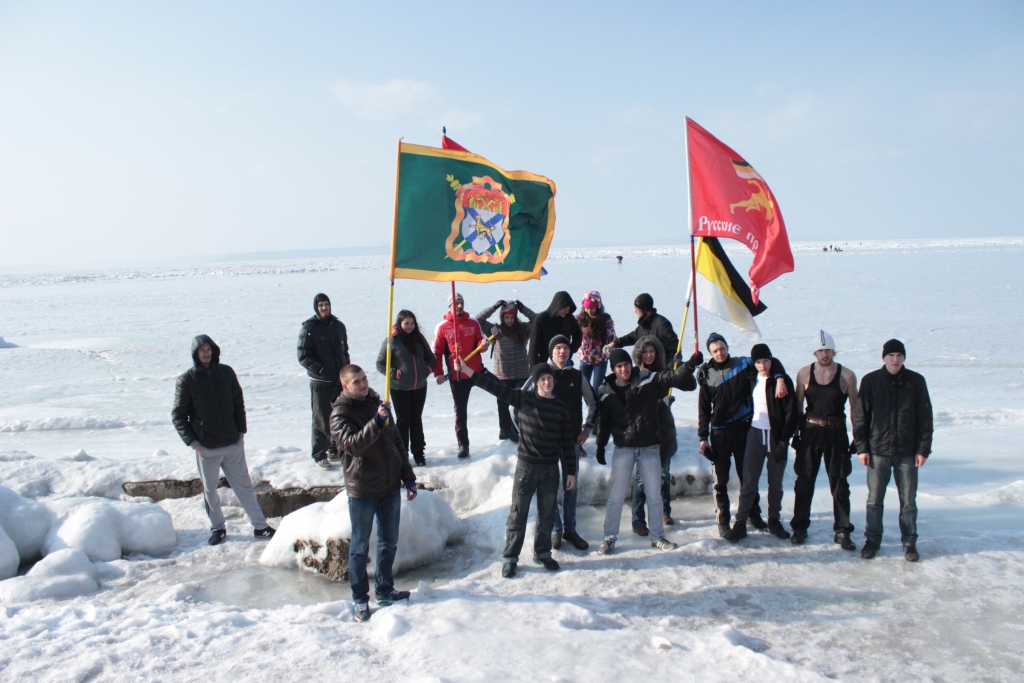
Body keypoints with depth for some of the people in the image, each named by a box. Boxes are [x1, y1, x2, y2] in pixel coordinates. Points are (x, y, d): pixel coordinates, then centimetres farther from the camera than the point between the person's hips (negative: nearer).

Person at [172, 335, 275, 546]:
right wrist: (192, 441, -9)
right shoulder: (186, 380, -6)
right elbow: (178, 415, -2)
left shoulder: (226, 372, 0)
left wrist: (241, 432, 3)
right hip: (206, 449, -1)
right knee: (210, 489, 11)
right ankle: (217, 528, 27)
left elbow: (238, 403, 8)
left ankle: (260, 526, 13)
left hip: (233, 444, 2)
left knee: (244, 484, 7)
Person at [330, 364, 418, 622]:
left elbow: (397, 442, 13)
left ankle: (384, 590, 31)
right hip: (361, 491, -5)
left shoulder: (379, 404, 7)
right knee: (360, 547, 7)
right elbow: (353, 445, -28)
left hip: (390, 487, 5)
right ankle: (360, 599, 19)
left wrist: (409, 477, 11)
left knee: (389, 543, 16)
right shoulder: (340, 413, -10)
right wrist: (376, 422, -40)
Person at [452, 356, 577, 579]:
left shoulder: (561, 408, 3)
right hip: (526, 465, -2)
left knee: (547, 514, 12)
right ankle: (510, 558, 12)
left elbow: (567, 442, 7)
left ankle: (542, 553, 30)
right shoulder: (524, 399, -4)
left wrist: (570, 471, 6)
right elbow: (496, 387, -11)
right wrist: (467, 371, -19)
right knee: (518, 513, 2)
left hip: (550, 468, 2)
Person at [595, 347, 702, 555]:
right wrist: (600, 446, 5)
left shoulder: (647, 379, -7)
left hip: (649, 448, 0)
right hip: (623, 450, 0)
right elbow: (604, 421, 7)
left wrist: (689, 366, -35)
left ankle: (657, 537, 27)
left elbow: (672, 377, -18)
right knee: (616, 497, 5)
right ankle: (609, 538, 18)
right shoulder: (606, 392, -2)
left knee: (655, 496, 11)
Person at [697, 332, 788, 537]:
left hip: (743, 429, 1)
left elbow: (772, 362, 2)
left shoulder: (743, 364, -2)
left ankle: (753, 515, 28)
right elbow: (704, 408, 2)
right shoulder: (707, 375, -1)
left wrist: (779, 379, -19)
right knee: (721, 480, 3)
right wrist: (703, 437, -1)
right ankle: (723, 522, 12)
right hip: (719, 433, 0)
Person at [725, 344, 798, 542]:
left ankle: (774, 521, 24)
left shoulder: (783, 380, -8)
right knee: (749, 481, 0)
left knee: (776, 483, 9)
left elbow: (791, 413, -9)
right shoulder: (751, 378, 3)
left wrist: (784, 441, -14)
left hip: (776, 436, -2)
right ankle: (740, 523, 4)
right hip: (755, 434, 2)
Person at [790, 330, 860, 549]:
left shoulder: (847, 375, -2)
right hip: (810, 432, 1)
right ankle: (799, 527, 18)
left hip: (836, 433, -1)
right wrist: (795, 433, 2)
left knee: (839, 484, 4)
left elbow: (854, 408, 3)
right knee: (804, 481, 7)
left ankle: (842, 531, 13)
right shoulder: (804, 373, 1)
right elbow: (797, 405, 6)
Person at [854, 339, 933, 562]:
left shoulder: (916, 381, 0)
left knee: (908, 500, 8)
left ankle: (909, 542, 21)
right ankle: (872, 540, 20)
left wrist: (923, 449, -3)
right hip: (878, 450, 0)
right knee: (874, 499, 7)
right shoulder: (870, 381, -1)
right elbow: (860, 416, 1)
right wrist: (861, 447, -4)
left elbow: (925, 417, 2)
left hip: (907, 451, 0)